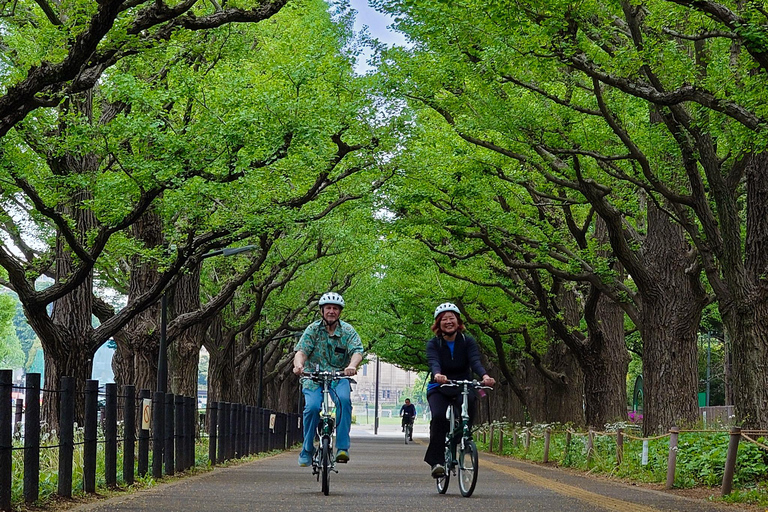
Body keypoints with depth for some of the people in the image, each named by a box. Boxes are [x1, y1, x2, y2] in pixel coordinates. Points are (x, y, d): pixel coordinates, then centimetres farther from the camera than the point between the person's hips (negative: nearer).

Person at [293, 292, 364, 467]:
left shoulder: (348, 331, -1)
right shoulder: (313, 329, -1)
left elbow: (357, 351, -16)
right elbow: (301, 351, -12)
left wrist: (352, 366, -40)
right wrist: (298, 365, -36)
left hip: (339, 377, 0)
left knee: (344, 400, -31)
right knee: (312, 407, -25)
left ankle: (343, 447, -26)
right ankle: (307, 450, -6)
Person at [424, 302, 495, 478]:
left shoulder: (468, 341, -1)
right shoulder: (433, 344, -3)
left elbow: (475, 361, -17)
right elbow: (433, 362, -23)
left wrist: (485, 375, -39)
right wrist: (437, 375, -47)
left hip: (463, 386, 1)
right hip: (439, 389, -1)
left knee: (469, 400, -35)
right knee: (438, 417, -28)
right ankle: (437, 461, -25)